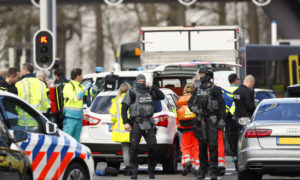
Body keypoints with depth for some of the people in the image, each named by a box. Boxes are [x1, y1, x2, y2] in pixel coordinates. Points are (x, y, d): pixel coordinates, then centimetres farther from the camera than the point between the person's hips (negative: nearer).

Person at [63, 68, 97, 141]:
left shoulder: (80, 86, 14)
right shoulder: (68, 86, -8)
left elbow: (92, 93, 23)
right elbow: (75, 99, -20)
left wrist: (94, 89, 0)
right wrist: (84, 89, -20)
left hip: (79, 118, 8)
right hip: (70, 117, -8)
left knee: (76, 139, 7)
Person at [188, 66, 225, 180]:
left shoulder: (215, 90, -1)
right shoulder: (197, 90, 14)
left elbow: (221, 105, -4)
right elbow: (190, 103, 20)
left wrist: (221, 120, -10)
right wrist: (194, 109, -2)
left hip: (212, 119, -5)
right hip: (201, 120, 5)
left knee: (213, 145, -10)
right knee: (202, 146, 8)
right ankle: (202, 170, 15)